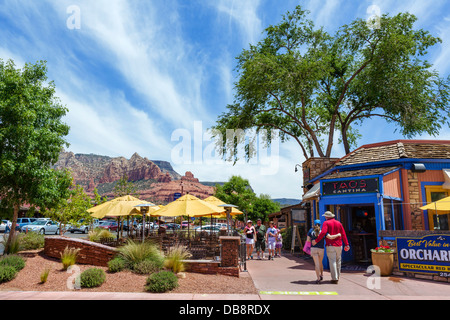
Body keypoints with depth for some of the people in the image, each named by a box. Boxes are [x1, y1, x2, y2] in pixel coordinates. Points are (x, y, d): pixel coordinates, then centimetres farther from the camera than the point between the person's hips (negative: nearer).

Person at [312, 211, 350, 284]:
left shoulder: (326, 223, -5)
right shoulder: (339, 223, 10)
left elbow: (323, 233, -18)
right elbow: (343, 234, 6)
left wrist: (316, 241, -13)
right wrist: (347, 244, 7)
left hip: (330, 245, -5)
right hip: (339, 245, 5)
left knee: (332, 262, -2)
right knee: (338, 261, 16)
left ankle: (335, 278, -3)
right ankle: (337, 276, 26)